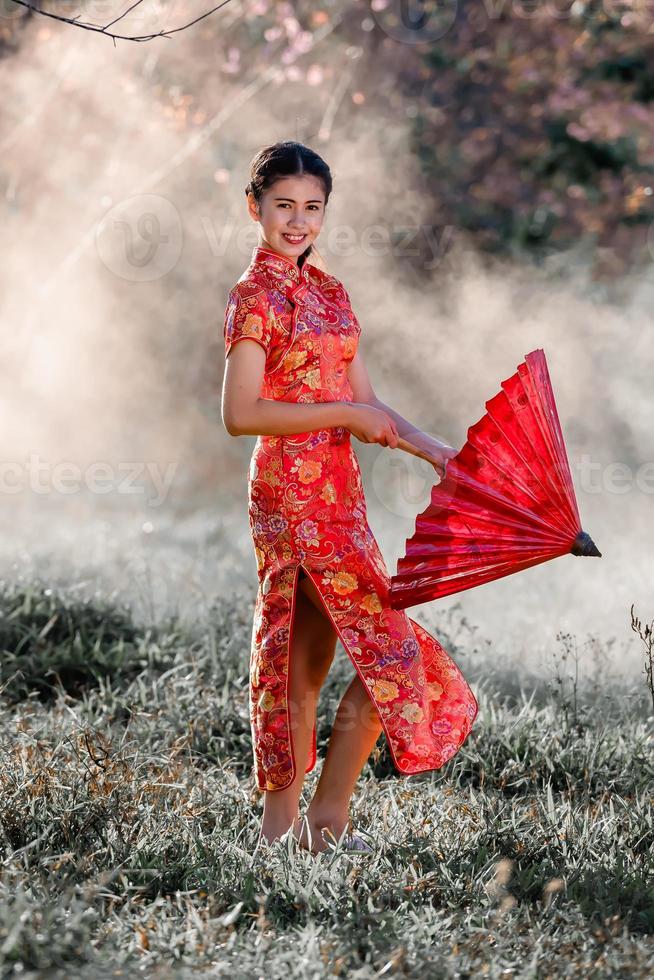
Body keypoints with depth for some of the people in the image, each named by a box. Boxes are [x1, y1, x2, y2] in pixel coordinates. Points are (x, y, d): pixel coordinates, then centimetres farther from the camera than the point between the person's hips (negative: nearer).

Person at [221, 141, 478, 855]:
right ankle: (328, 820, 2)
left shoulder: (326, 289, 14)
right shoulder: (256, 295, -10)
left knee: (307, 665, 10)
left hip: (333, 493, 8)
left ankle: (281, 826, 17)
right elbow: (240, 413, -17)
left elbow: (360, 400, 15)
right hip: (296, 493, -8)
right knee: (387, 650, -7)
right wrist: (344, 416, -15)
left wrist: (428, 447, 3)